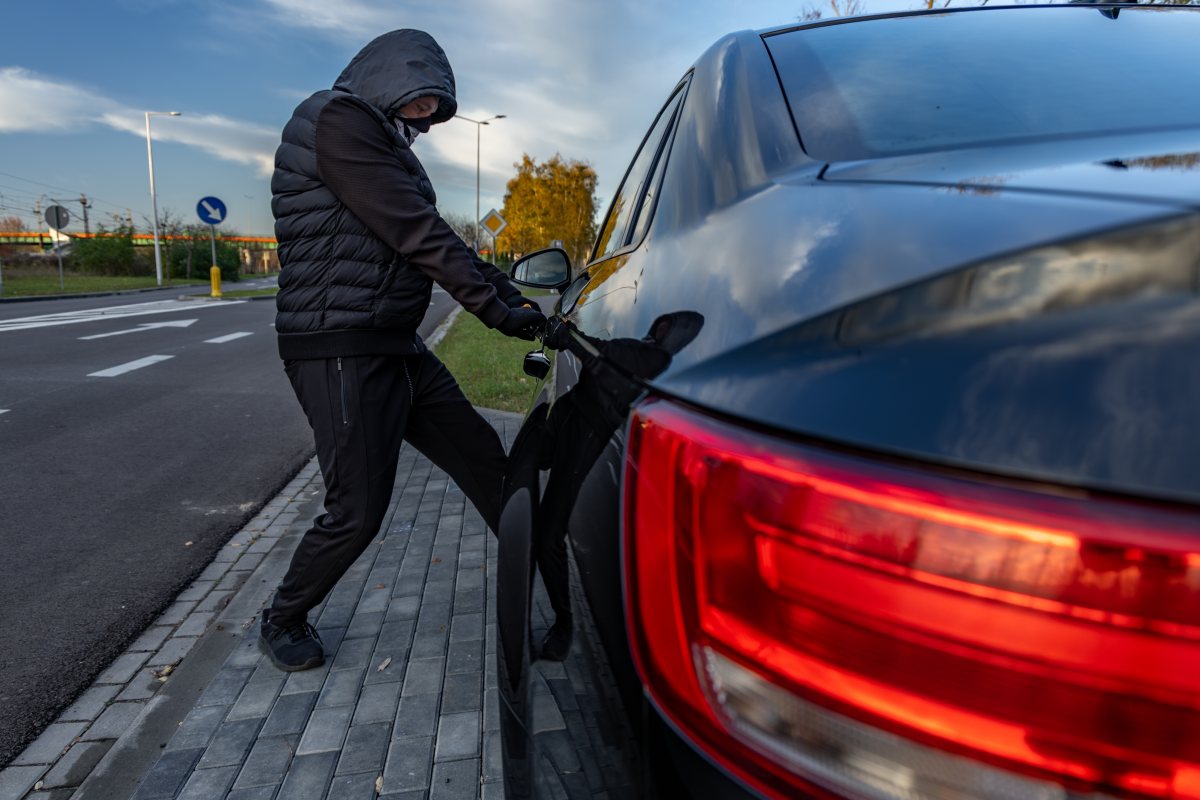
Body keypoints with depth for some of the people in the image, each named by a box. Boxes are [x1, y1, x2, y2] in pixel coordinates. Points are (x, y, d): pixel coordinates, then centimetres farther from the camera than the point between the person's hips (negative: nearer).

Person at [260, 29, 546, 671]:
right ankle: (283, 621, 25)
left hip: (395, 348, 10)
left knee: (484, 459, 10)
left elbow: (427, 236, 16)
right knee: (359, 509, -2)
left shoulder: (379, 141, 20)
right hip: (340, 353, -10)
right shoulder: (337, 120, -10)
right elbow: (417, 233, -19)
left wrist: (510, 293, 6)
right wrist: (495, 306, -17)